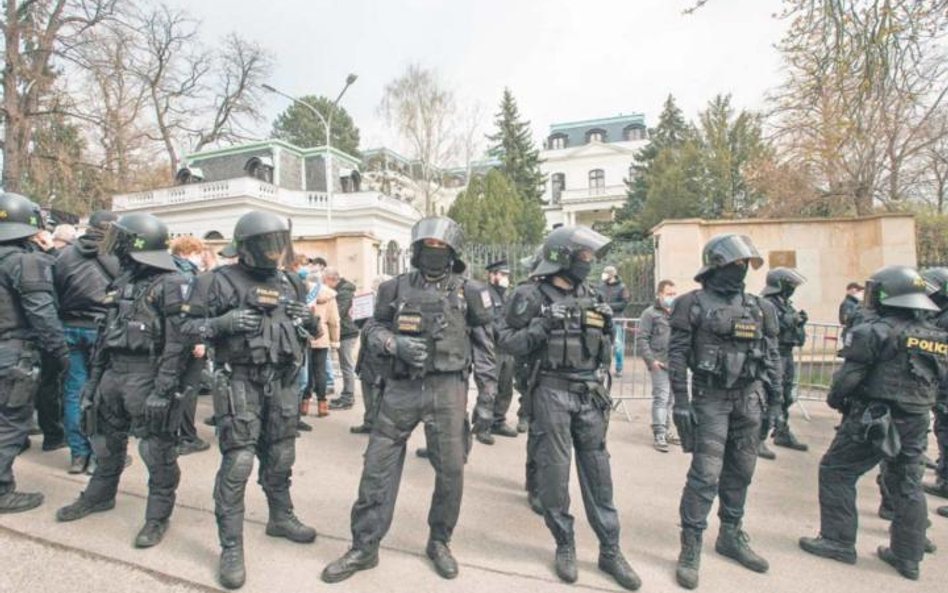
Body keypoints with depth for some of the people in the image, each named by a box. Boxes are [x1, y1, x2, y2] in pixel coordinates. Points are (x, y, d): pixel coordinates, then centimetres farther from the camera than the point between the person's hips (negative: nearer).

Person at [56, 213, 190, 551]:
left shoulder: (171, 285, -14)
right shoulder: (123, 281, 12)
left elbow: (177, 344, -19)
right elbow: (106, 332, 17)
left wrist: (163, 390, -23)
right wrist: (93, 377, 15)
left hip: (147, 376, -8)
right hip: (113, 373, 8)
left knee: (156, 450, 1)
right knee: (106, 440, 23)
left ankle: (158, 515, 15)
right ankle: (99, 495, 44)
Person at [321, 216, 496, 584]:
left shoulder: (469, 293, 1)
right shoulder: (396, 288, 6)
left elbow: (484, 349, 3)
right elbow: (373, 329, 11)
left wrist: (486, 398, 0)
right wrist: (394, 343, -11)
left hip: (447, 391, -1)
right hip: (401, 388, 1)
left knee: (451, 470, 7)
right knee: (378, 466, 5)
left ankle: (439, 542, 31)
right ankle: (364, 547, 22)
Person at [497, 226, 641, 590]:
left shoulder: (592, 298, 11)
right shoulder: (532, 296, -7)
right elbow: (506, 340, -8)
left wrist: (603, 389, 12)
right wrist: (539, 329, -23)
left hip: (589, 394, 5)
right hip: (552, 392, -4)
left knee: (598, 472, 10)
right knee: (554, 471, 4)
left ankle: (610, 550, 22)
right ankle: (564, 546, 23)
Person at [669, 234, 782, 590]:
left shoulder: (760, 307, 10)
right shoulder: (694, 304, -7)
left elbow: (771, 356, 14)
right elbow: (677, 355, -10)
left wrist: (775, 400, 11)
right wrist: (680, 401, -14)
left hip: (749, 398, 6)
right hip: (711, 397, -6)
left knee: (741, 470, 14)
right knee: (706, 473, -7)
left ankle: (731, 536, 30)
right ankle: (691, 547, 5)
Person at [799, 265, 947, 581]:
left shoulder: (877, 330, -15)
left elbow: (848, 376, -16)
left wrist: (834, 399, 1)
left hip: (872, 419, -7)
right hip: (916, 423, 7)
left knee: (836, 472, 5)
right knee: (908, 486, 16)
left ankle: (838, 542, 10)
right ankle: (908, 557, 25)